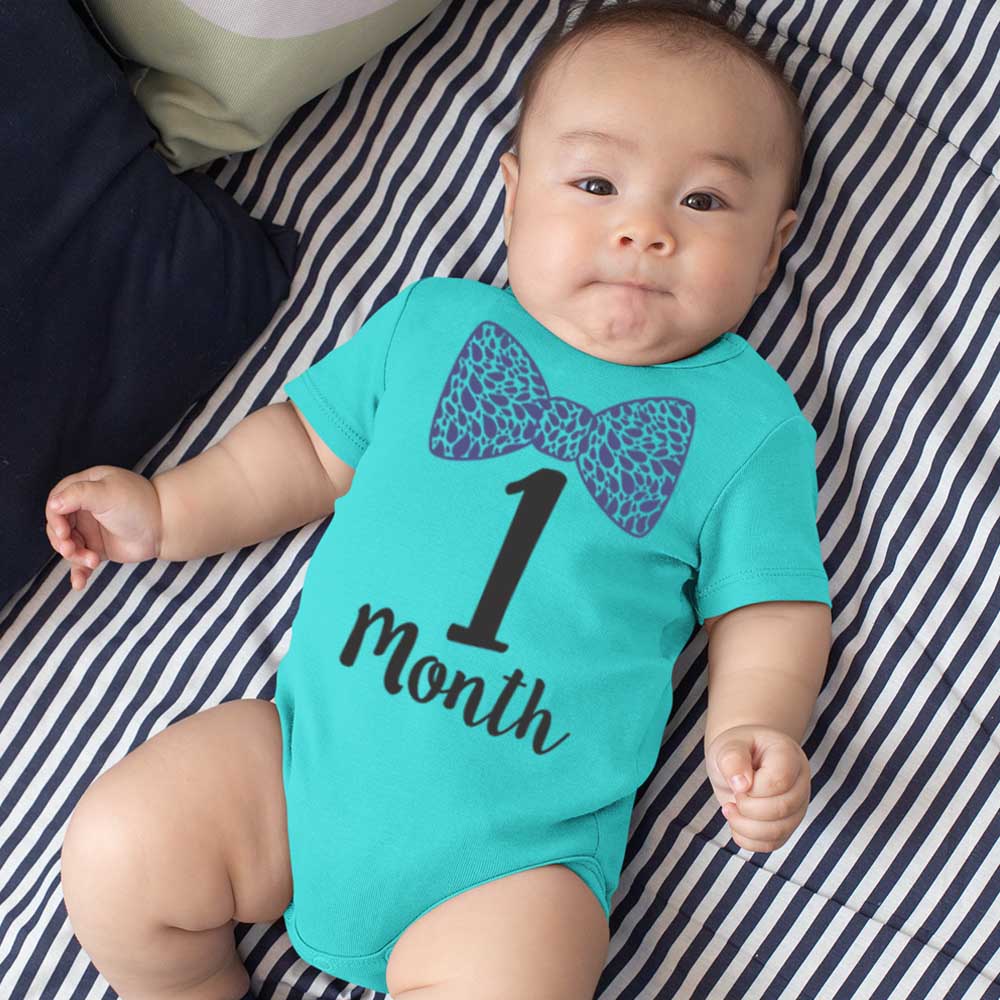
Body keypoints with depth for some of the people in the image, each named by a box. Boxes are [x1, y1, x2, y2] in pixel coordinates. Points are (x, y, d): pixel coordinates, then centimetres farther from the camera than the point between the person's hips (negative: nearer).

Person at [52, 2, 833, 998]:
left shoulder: (748, 420, 0)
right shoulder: (434, 320, 7)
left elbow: (769, 607, 2)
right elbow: (312, 446, 18)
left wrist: (752, 728, -16)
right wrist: (166, 508, 11)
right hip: (309, 745, 3)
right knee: (113, 855, -7)